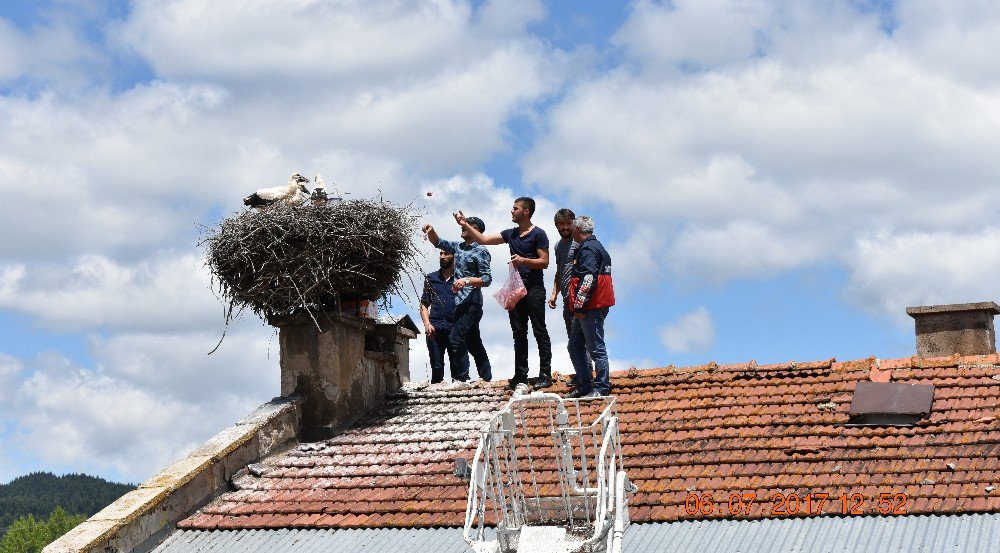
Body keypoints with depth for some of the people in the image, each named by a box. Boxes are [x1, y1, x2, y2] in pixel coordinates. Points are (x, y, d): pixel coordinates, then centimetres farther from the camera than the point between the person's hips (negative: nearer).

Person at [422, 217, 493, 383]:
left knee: (455, 338, -18)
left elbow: (487, 279, -12)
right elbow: (437, 242, 20)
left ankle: (461, 378, -18)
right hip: (460, 302, 9)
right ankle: (487, 377, 17)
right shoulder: (458, 247, 15)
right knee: (473, 342, 12)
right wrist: (431, 231, 0)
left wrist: (467, 280, -25)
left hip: (471, 302, -9)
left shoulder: (480, 251, -8)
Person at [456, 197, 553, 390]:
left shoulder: (538, 235, -4)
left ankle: (545, 374, -5)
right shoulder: (511, 234, 15)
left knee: (540, 332, -5)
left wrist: (523, 260, -20)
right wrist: (466, 225, 9)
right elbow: (483, 240, 16)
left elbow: (544, 262, -8)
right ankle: (521, 375, 10)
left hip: (534, 289, -7)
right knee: (519, 334, 7)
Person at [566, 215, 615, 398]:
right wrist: (578, 306, 24)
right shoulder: (595, 246, 21)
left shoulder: (588, 249, -13)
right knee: (575, 347, 13)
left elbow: (588, 279, -23)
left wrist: (579, 305, -22)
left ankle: (601, 387, -1)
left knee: (596, 348, -5)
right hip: (587, 308, 11)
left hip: (591, 308, -11)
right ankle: (584, 386, 18)